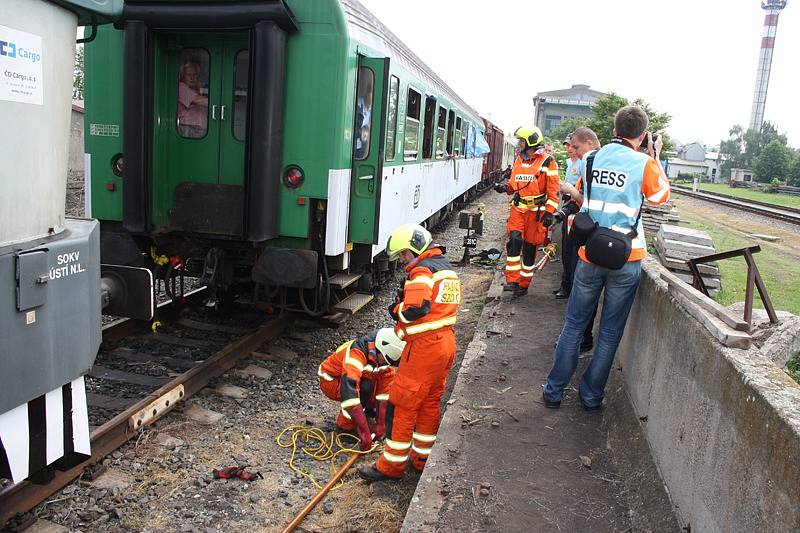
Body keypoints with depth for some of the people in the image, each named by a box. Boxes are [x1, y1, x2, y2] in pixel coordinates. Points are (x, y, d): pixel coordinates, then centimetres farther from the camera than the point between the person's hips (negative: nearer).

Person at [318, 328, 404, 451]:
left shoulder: (382, 356, -17)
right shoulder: (356, 354, -39)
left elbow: (385, 392, -15)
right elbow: (349, 394, -49)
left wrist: (380, 425, -21)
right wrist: (365, 434, -49)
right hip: (330, 381, -7)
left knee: (388, 376, -13)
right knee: (365, 387, -34)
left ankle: (369, 406, 6)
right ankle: (345, 423, -15)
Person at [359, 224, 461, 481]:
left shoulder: (422, 269, -15)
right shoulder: (447, 267, 16)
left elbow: (415, 308, -27)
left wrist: (397, 308, -6)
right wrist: (403, 305, 6)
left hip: (425, 346, -10)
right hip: (446, 343, 10)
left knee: (402, 405, 1)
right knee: (430, 403, 19)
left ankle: (392, 464, 10)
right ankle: (423, 456, 31)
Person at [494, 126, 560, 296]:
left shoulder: (547, 161, -8)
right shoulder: (519, 159, 12)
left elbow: (553, 190, -9)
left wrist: (549, 212, -15)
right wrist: (506, 187, -1)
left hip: (536, 210, -4)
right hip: (518, 208, 4)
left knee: (529, 248, 4)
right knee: (514, 240, -12)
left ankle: (524, 284, 16)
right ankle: (512, 280, -7)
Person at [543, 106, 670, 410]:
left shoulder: (590, 159, 1)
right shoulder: (644, 164, -8)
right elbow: (660, 197, 11)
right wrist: (656, 160, 19)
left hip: (590, 255, 2)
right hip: (626, 260, -2)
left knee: (574, 325, 13)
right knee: (610, 333, 11)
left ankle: (554, 391, 18)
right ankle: (591, 395, 20)